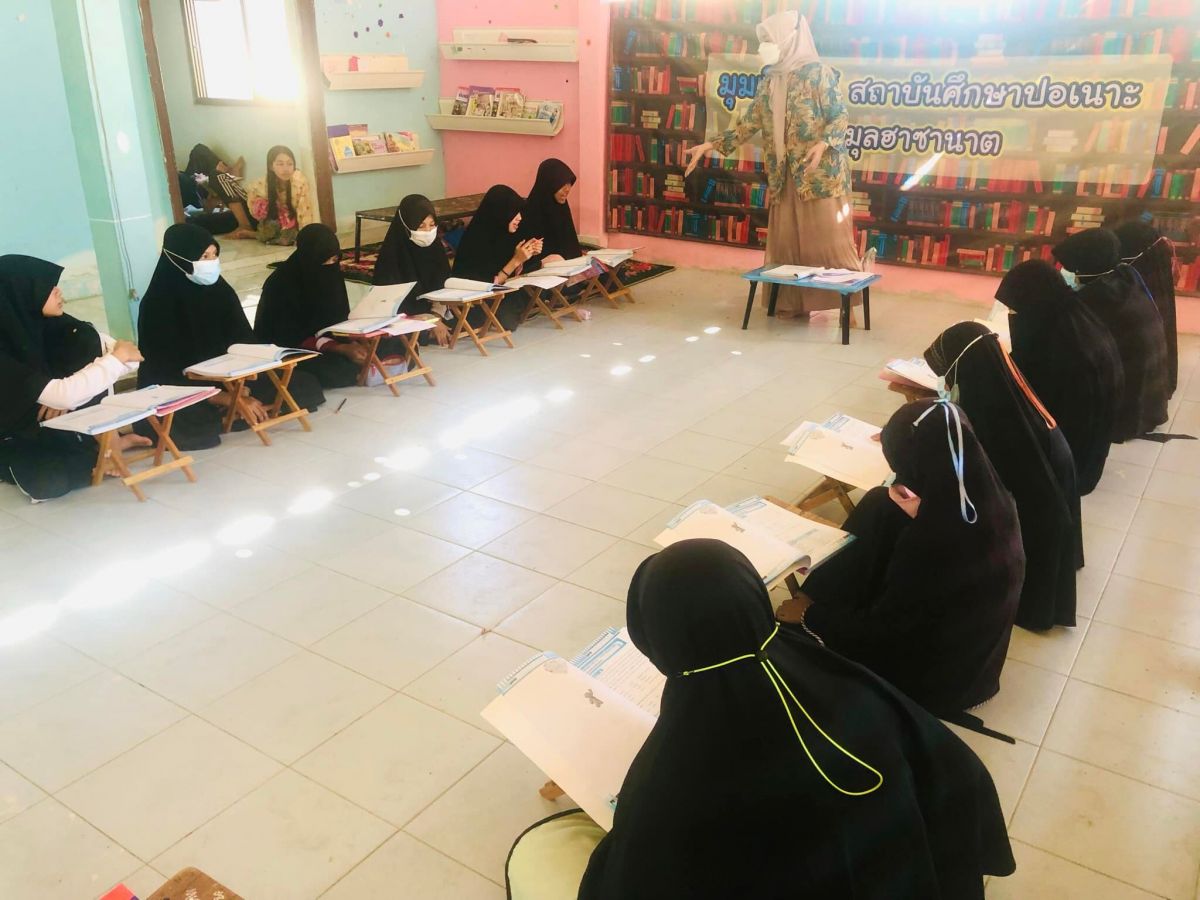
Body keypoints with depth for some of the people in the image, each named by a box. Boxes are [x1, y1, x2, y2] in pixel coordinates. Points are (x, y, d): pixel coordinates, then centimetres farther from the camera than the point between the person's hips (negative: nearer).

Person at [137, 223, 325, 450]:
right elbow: (170, 371, -20)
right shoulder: (158, 305, -17)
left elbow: (244, 344, -1)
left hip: (227, 379, 6)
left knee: (305, 385, -5)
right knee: (193, 424, -41)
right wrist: (232, 399, -28)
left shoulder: (220, 291, -1)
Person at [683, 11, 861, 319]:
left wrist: (822, 144, -27)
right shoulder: (768, 81, 14)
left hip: (820, 173, -6)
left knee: (828, 239, -7)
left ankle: (846, 303, -1)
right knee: (785, 241, 5)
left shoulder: (819, 72, -5)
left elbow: (840, 116, -8)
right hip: (784, 175, 6)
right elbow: (749, 123, 14)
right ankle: (793, 303, 12)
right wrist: (710, 145, 8)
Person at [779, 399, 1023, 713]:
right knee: (879, 506, 8)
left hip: (928, 679, -7)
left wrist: (808, 615, -10)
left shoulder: (928, 545, -41)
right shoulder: (996, 502, -20)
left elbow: (877, 632, -24)